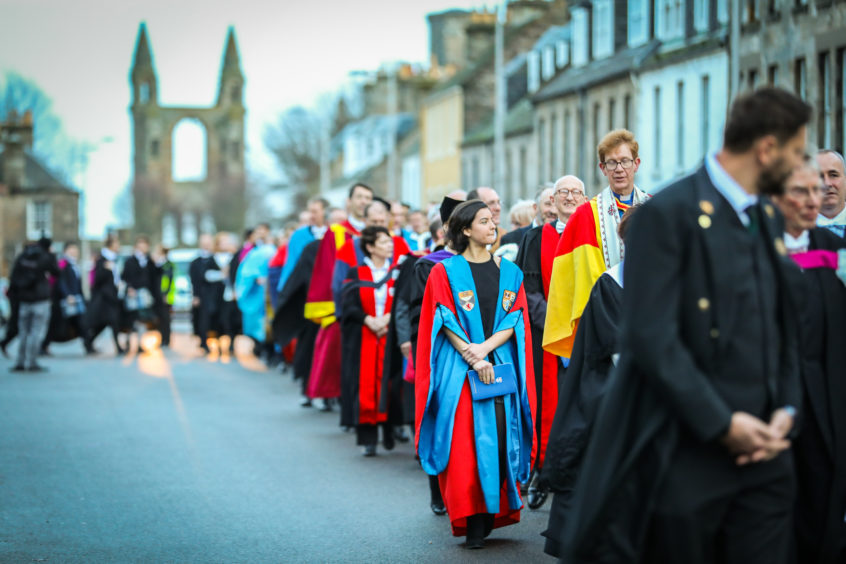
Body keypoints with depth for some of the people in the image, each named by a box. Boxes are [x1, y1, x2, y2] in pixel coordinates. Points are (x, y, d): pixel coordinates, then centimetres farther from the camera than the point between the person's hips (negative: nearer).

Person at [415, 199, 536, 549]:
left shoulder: (509, 272, 13)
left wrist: (485, 347, -12)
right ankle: (472, 522, -6)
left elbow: (514, 319, 5)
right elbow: (446, 322, -4)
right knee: (466, 444, -9)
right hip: (459, 370, -3)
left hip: (501, 367, 3)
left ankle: (493, 514, 4)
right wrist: (473, 359, -14)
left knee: (500, 439, -5)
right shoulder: (445, 272, 3)